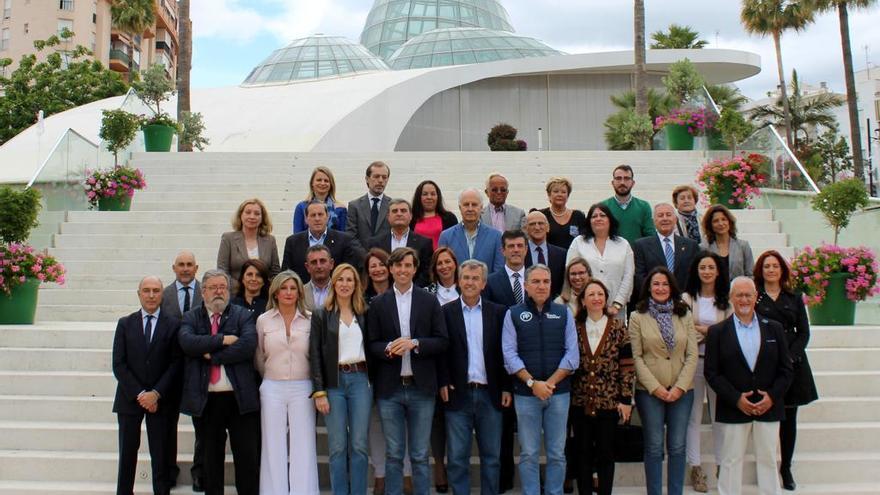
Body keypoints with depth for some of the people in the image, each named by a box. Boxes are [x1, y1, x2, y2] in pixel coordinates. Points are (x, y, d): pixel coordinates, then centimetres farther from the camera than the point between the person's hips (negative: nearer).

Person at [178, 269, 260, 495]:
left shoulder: (242, 315, 5)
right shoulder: (191, 317, 9)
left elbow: (248, 345, -13)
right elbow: (187, 342, -12)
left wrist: (213, 356, -12)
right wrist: (223, 339, -14)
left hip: (239, 397, -1)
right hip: (206, 399, 1)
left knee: (247, 457, 2)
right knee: (211, 458, 12)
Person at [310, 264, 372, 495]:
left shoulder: (364, 313, 9)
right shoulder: (321, 315, 4)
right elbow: (315, 355, 0)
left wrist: (374, 382, 0)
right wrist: (319, 392, -7)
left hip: (360, 380, 1)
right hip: (334, 382, -1)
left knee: (359, 445, 1)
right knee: (337, 447, 1)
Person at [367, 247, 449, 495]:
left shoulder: (430, 301, 5)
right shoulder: (378, 303, 6)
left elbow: (442, 342, 0)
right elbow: (372, 344, 3)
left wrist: (414, 343, -15)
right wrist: (388, 349, -17)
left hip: (421, 388, 0)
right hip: (389, 389, 0)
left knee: (420, 455, 7)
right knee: (393, 454, 8)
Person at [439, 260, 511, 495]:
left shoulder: (498, 312, 5)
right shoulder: (446, 312, 1)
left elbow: (504, 352, 5)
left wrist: (506, 387, 1)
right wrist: (443, 383, -7)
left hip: (490, 394, 1)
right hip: (458, 394, -1)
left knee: (491, 456, 9)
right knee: (457, 457, 4)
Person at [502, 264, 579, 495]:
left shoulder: (564, 313, 7)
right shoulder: (513, 314, 3)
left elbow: (572, 353, 1)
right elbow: (509, 354, -4)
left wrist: (550, 382, -9)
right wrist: (532, 383, -12)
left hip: (559, 392, 1)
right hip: (526, 393, -1)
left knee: (557, 453, 7)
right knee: (529, 454, 5)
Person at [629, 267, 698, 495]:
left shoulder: (684, 316, 8)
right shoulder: (637, 317, 1)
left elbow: (692, 355, 3)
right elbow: (636, 357, -4)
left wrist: (680, 387, -8)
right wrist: (655, 387, -11)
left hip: (682, 391, 2)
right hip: (650, 391, -2)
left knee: (677, 447, 6)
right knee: (654, 447, 4)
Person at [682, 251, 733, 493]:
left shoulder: (726, 300, 4)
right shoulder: (686, 298, -2)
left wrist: (704, 329, -10)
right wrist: (714, 332, -11)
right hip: (694, 361, -1)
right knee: (694, 416, 6)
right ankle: (695, 467, 16)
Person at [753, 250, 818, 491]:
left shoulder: (794, 298, 11)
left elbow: (804, 332, 7)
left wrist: (790, 356, -8)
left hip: (792, 362, 3)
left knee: (789, 418, 8)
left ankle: (786, 467, 19)